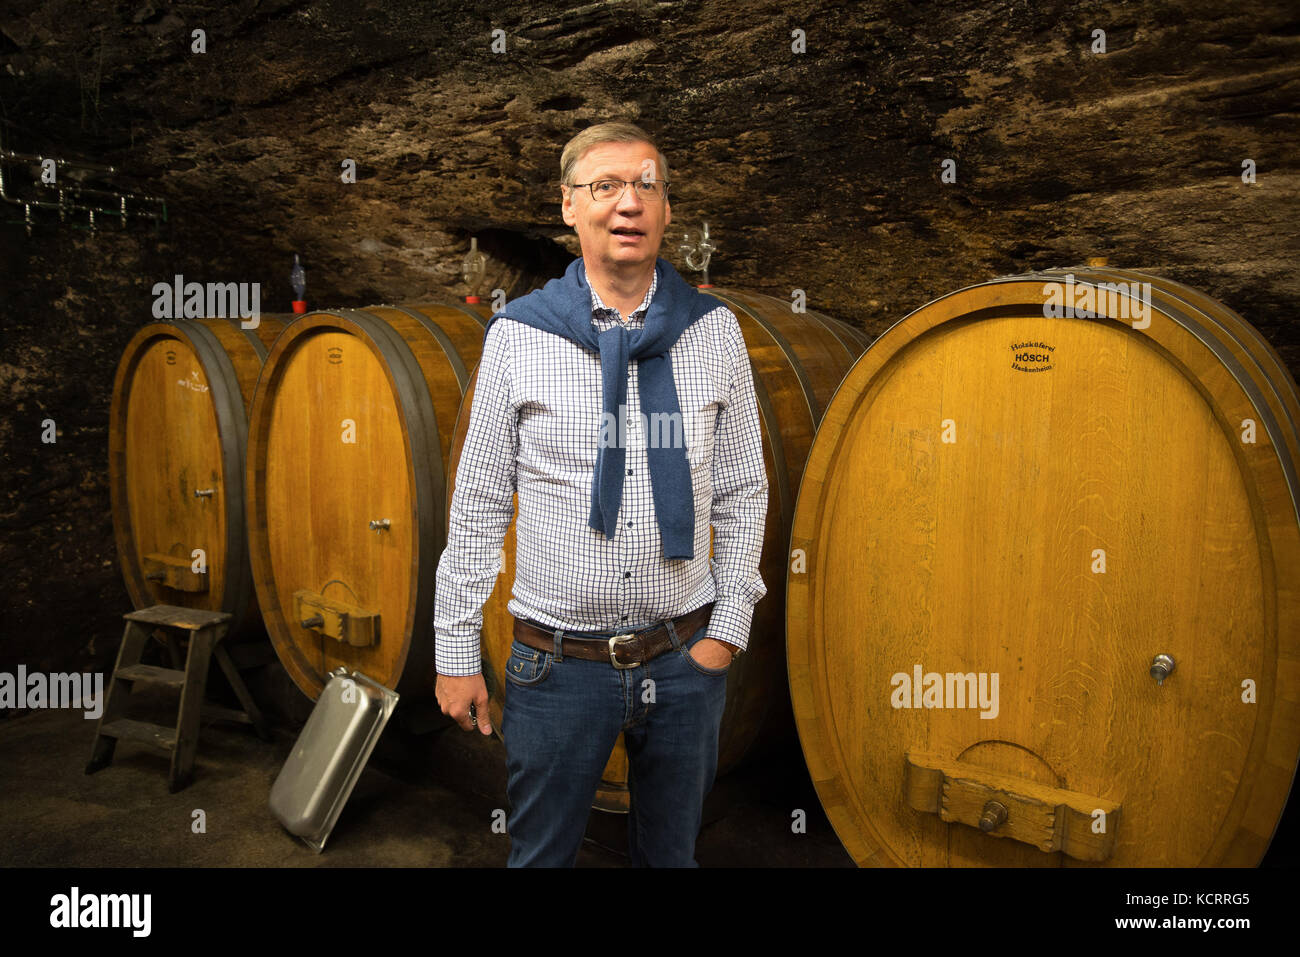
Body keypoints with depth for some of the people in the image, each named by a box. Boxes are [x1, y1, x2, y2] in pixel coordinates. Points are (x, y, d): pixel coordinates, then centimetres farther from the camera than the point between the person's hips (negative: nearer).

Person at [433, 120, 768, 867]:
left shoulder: (715, 330, 1)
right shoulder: (518, 334, -3)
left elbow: (743, 492, 4)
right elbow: (479, 502, 0)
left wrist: (730, 626, -1)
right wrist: (457, 650, 1)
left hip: (685, 661, 2)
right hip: (557, 663, -1)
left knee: (672, 853, 20)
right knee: (542, 854, 16)